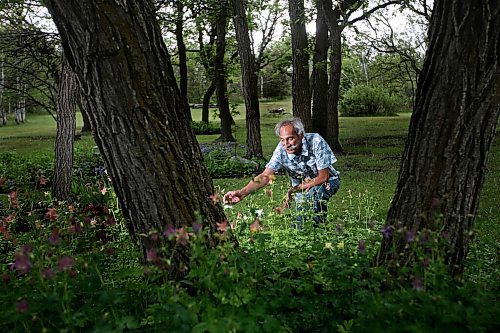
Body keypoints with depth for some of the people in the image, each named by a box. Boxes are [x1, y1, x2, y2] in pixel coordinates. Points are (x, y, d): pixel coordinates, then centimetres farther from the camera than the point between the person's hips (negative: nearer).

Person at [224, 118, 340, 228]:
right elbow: (265, 176, -28)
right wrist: (242, 192, -46)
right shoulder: (281, 149, -23)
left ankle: (319, 229, -12)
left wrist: (293, 190, -26)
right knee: (301, 224, -13)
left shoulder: (315, 141, -29)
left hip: (328, 181, -2)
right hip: (301, 185, 2)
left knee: (313, 193, -35)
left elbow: (323, 177, -24)